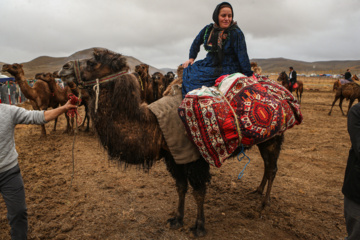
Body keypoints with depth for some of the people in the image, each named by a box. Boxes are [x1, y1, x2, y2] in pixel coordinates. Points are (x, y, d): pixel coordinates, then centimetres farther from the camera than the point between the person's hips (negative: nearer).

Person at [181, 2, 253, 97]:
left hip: (228, 68, -7)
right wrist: (191, 58, 11)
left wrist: (248, 76, -18)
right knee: (187, 70, -5)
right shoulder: (208, 29, 4)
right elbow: (196, 43, 21)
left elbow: (242, 56, -16)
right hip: (210, 63, 7)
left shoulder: (236, 33, -13)